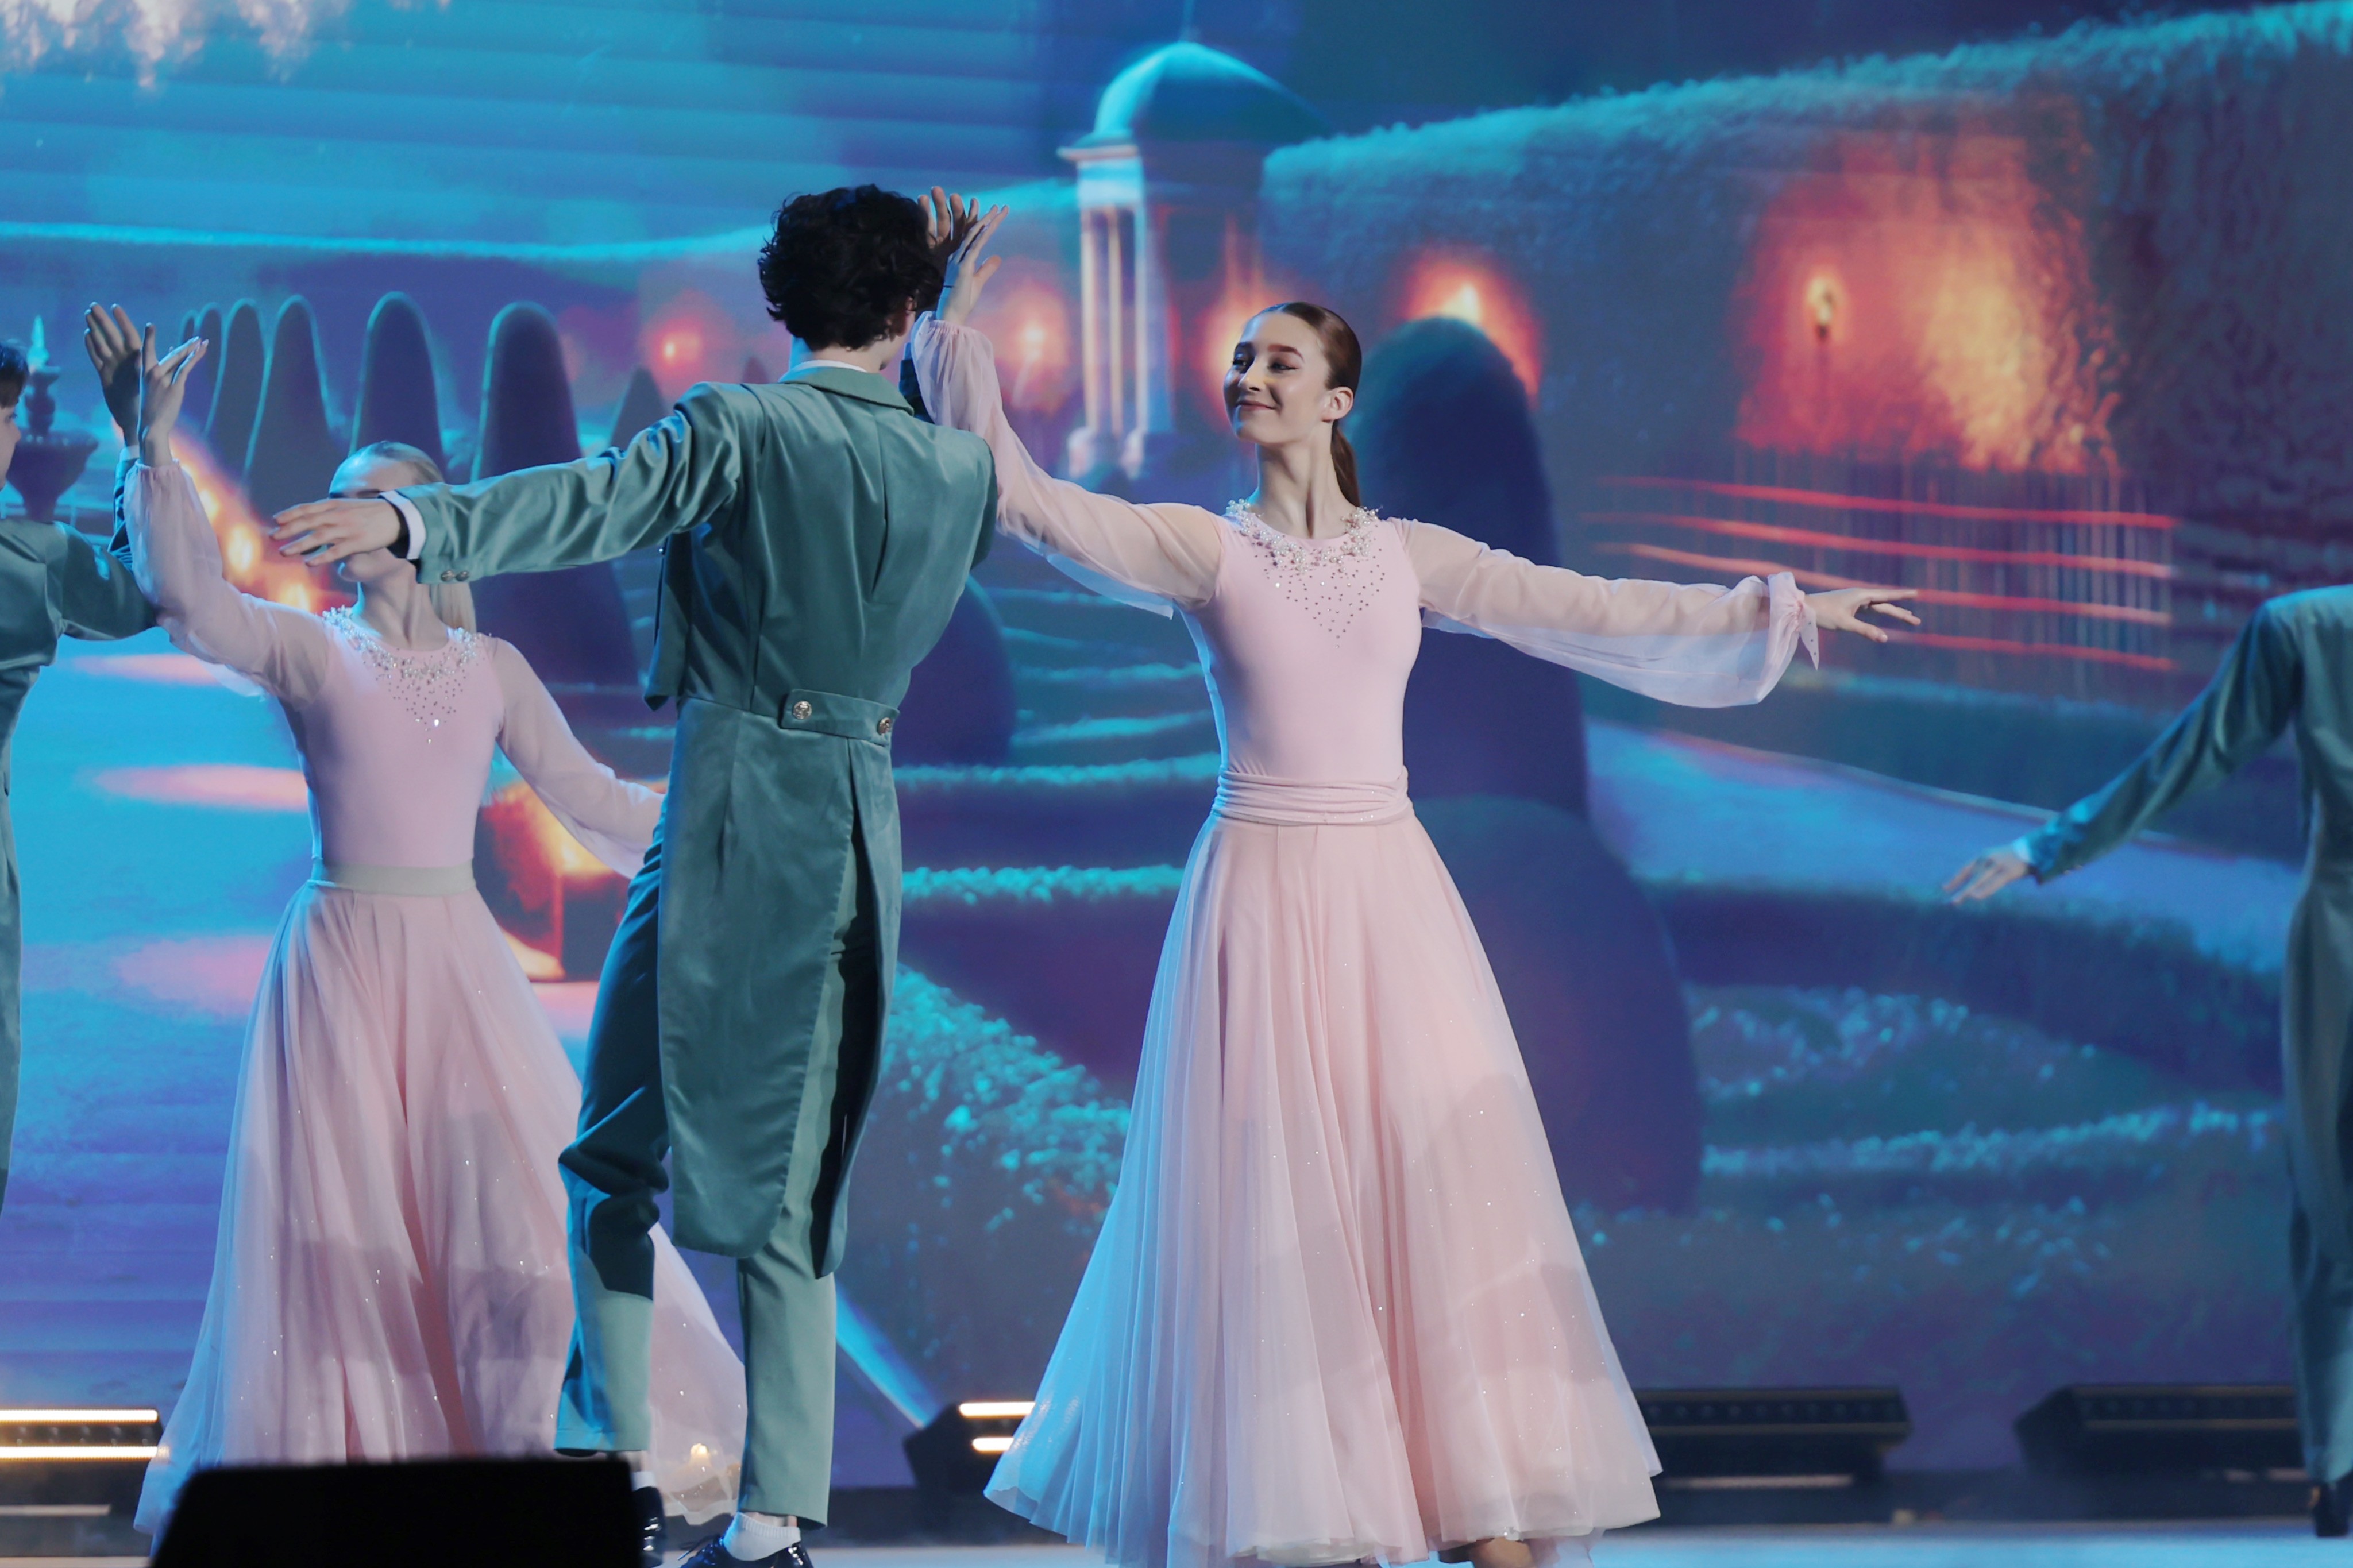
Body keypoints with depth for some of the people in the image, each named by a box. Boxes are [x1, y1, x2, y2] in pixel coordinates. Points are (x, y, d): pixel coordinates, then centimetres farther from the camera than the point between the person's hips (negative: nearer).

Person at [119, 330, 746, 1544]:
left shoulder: (489, 669, 9)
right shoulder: (311, 652, 0)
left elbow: (583, 795, 14)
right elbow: (187, 600, -15)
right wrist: (156, 451, -24)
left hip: (461, 964, 2)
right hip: (344, 959, -2)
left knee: (522, 1196, -5)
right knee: (347, 1219, -2)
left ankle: (575, 1450, 2)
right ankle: (342, 1458, 5)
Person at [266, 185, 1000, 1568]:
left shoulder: (741, 428, -8)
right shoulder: (963, 467, 6)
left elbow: (597, 504, -25)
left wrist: (415, 523, -36)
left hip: (735, 806, -4)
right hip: (864, 830, 4)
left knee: (618, 1155, 8)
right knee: (793, 1187, 8)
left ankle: (620, 1450, -1)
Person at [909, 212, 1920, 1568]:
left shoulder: (1409, 555, 8)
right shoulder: (1206, 549, 1)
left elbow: (1584, 612, 8)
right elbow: (1027, 500, -6)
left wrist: (1773, 614, 7)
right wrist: (959, 338, -11)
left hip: (1391, 896, 3)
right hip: (1264, 895, -2)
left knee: (1442, 1177, -2)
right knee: (1272, 1196, -3)